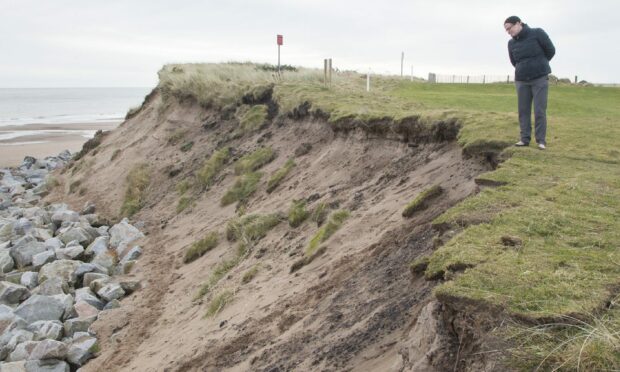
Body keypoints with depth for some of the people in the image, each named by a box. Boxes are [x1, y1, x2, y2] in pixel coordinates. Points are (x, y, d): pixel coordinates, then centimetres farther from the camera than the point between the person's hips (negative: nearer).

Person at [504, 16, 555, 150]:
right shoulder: (511, 43, 3)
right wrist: (525, 68, 13)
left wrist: (538, 65, 11)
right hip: (521, 80, 4)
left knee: (539, 110, -7)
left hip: (540, 78, -4)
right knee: (523, 110, 2)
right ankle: (525, 139, 7)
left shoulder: (537, 33, -8)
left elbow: (551, 51, 0)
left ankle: (541, 140, -1)